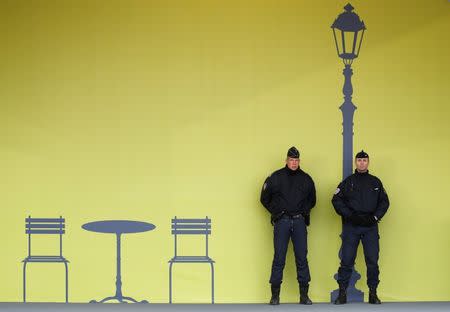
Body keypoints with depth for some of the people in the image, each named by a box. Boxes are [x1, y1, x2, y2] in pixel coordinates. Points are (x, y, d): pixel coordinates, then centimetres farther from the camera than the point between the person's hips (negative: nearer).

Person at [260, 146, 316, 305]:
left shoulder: (306, 179, 10)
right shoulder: (276, 177, 2)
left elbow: (312, 200, 24)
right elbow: (265, 198, 10)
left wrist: (304, 212, 13)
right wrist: (275, 212, 6)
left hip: (299, 221, 2)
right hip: (281, 222, -2)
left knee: (302, 258, 1)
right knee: (279, 258, -4)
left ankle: (304, 294, 6)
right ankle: (275, 295, 1)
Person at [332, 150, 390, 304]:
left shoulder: (376, 182, 12)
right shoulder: (348, 182, 7)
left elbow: (384, 202, 12)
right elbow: (336, 200, 2)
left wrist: (375, 217, -3)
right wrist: (350, 215, -9)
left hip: (370, 226, 1)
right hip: (351, 226, -1)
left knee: (372, 260, -1)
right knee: (347, 260, -3)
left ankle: (373, 293, 7)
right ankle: (342, 293, 4)